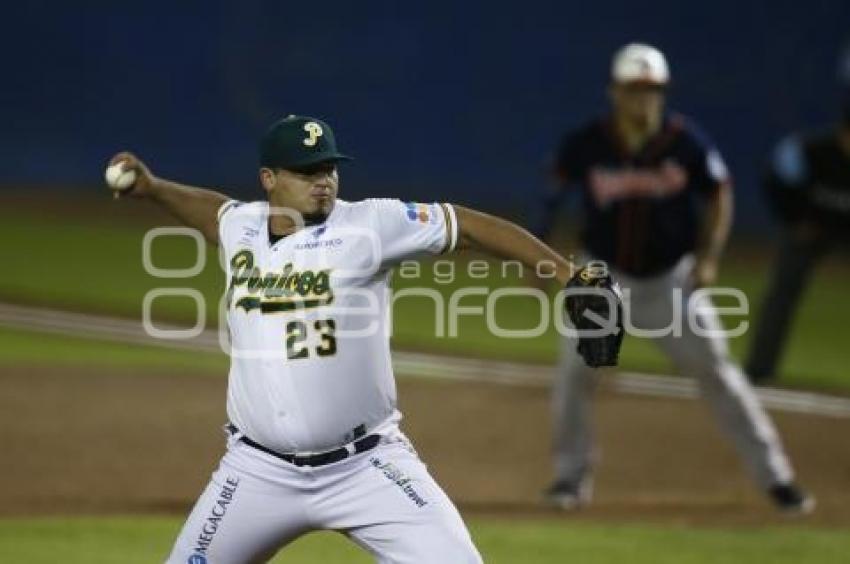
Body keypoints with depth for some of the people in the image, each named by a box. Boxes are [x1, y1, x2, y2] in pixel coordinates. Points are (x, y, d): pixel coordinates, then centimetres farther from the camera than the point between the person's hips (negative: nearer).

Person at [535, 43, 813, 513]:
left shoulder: (686, 143, -15)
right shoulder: (586, 144, -15)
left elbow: (719, 194, -1)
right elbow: (556, 193, 3)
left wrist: (708, 258, -10)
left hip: (673, 280, 0)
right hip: (605, 276, 0)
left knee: (716, 371, -1)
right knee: (574, 370, -9)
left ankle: (775, 477, 5)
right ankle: (572, 475, 10)